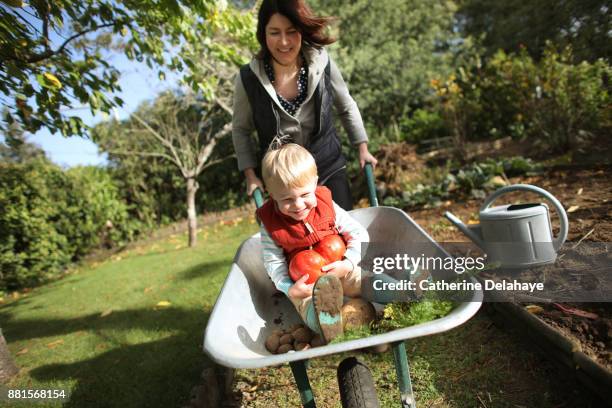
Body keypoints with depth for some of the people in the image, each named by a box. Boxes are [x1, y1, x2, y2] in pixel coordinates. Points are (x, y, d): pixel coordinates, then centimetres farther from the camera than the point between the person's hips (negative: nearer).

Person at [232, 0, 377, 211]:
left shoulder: (323, 65, -12)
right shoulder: (248, 79, -14)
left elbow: (347, 108, 5)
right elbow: (241, 130, 1)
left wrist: (362, 148, 7)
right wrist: (251, 175, -2)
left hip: (330, 171, 1)